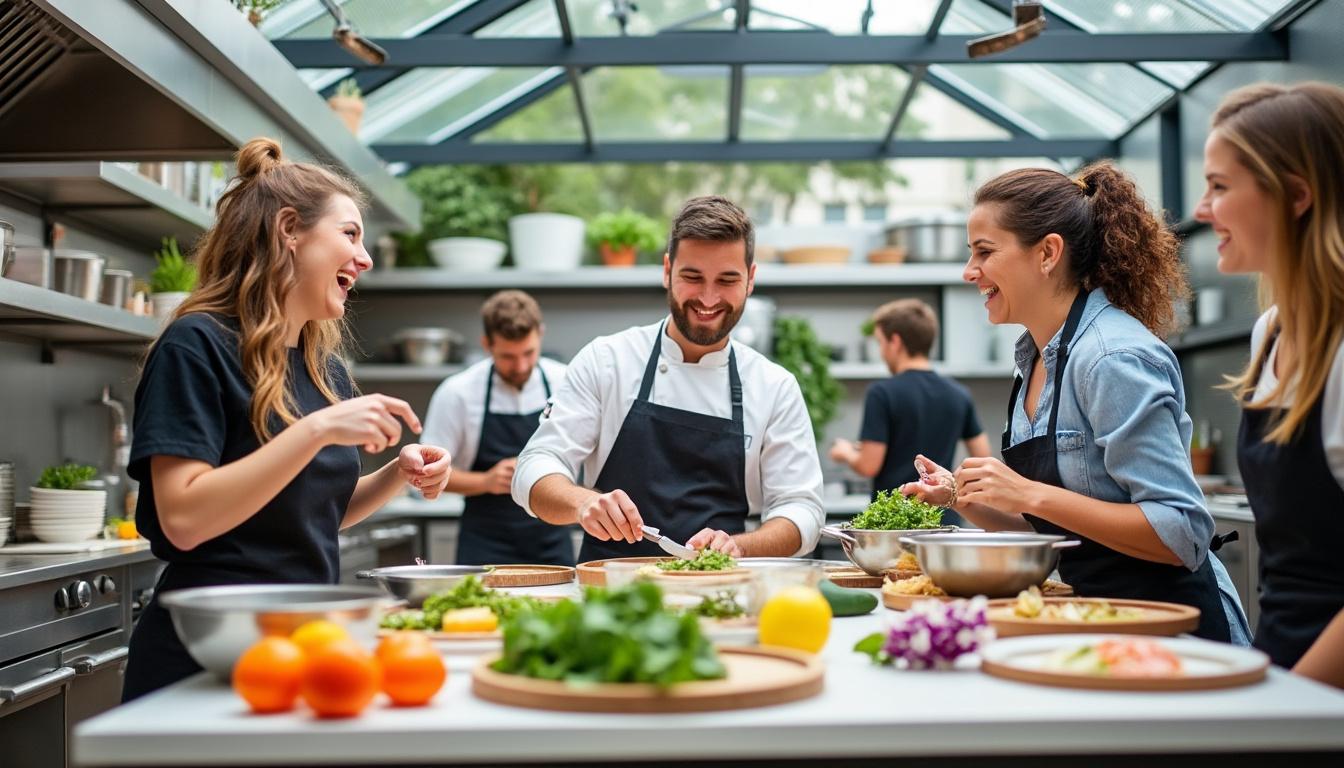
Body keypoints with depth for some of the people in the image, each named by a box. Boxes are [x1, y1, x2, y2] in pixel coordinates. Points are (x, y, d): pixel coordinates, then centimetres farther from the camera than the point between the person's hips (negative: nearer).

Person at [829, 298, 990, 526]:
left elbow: (870, 466, -12)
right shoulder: (959, 395, 7)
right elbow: (983, 457, 9)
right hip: (945, 519, 5)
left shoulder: (882, 394, -10)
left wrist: (846, 454, 8)